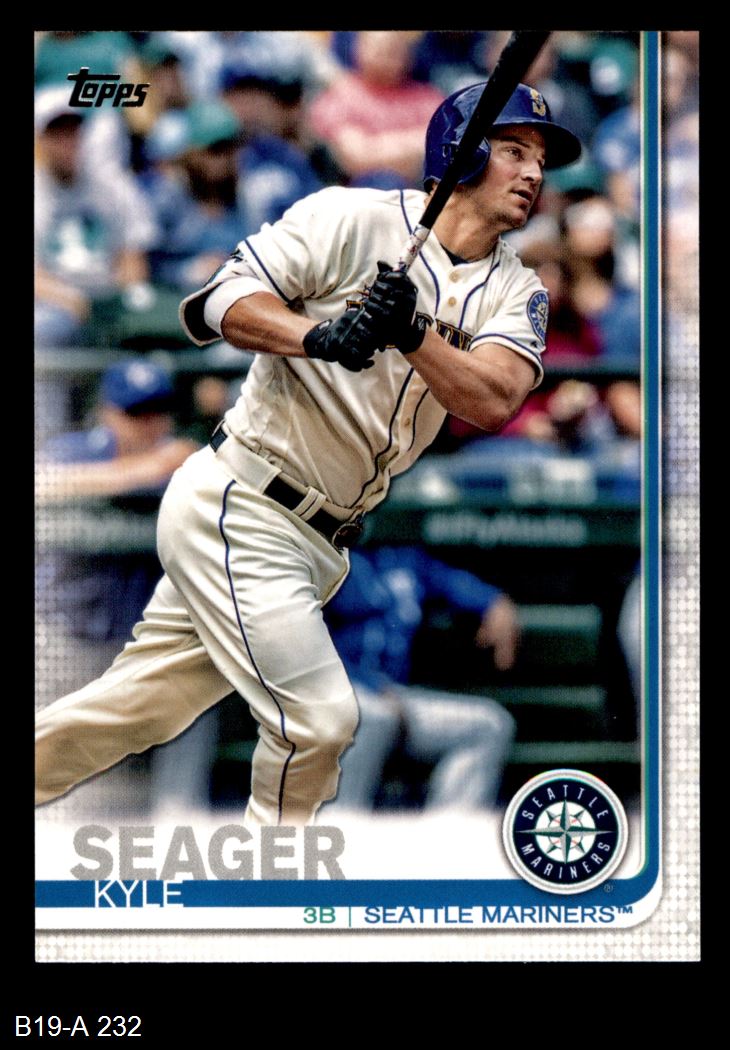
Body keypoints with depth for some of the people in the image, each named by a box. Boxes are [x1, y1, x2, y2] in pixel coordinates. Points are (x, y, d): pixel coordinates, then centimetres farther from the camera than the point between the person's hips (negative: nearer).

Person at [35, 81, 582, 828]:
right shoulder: (353, 219, -10)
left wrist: (414, 334, -29)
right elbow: (223, 301, -16)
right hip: (239, 509, -6)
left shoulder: (514, 292, 5)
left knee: (136, 709, 12)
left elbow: (491, 402, -12)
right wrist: (319, 335, -33)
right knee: (318, 718, -12)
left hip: (319, 541, 6)